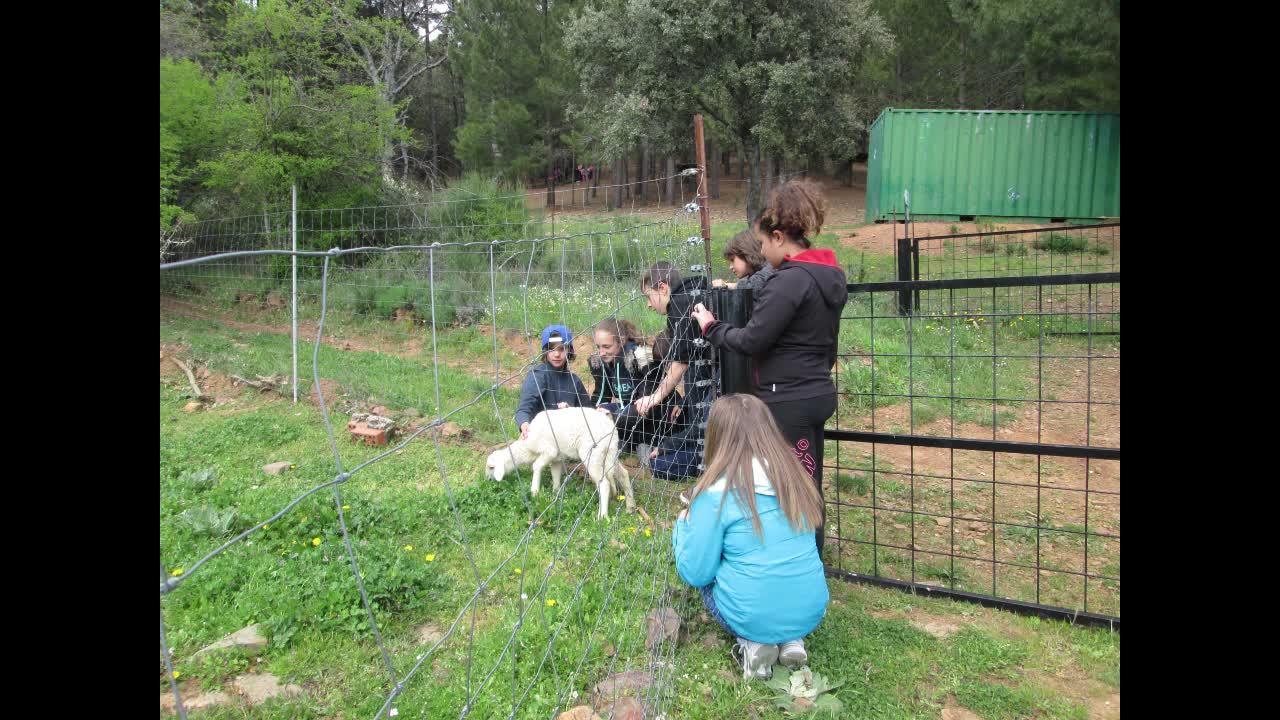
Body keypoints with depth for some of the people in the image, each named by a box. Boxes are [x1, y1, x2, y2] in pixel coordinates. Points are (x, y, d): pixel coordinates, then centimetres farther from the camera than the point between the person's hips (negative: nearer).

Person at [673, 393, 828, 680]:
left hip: (753, 620, -4)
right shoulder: (794, 476, -1)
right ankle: (791, 641, 10)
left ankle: (753, 644, 4)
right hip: (811, 613, 5)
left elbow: (694, 574, -10)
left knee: (706, 575, 24)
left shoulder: (716, 492, -17)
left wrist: (683, 524, 8)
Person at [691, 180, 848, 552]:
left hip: (788, 400, -10)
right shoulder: (829, 274, 10)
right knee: (808, 482, 19)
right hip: (817, 391, 10)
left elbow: (751, 340, -19)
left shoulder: (791, 280, -20)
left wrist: (711, 328, -4)